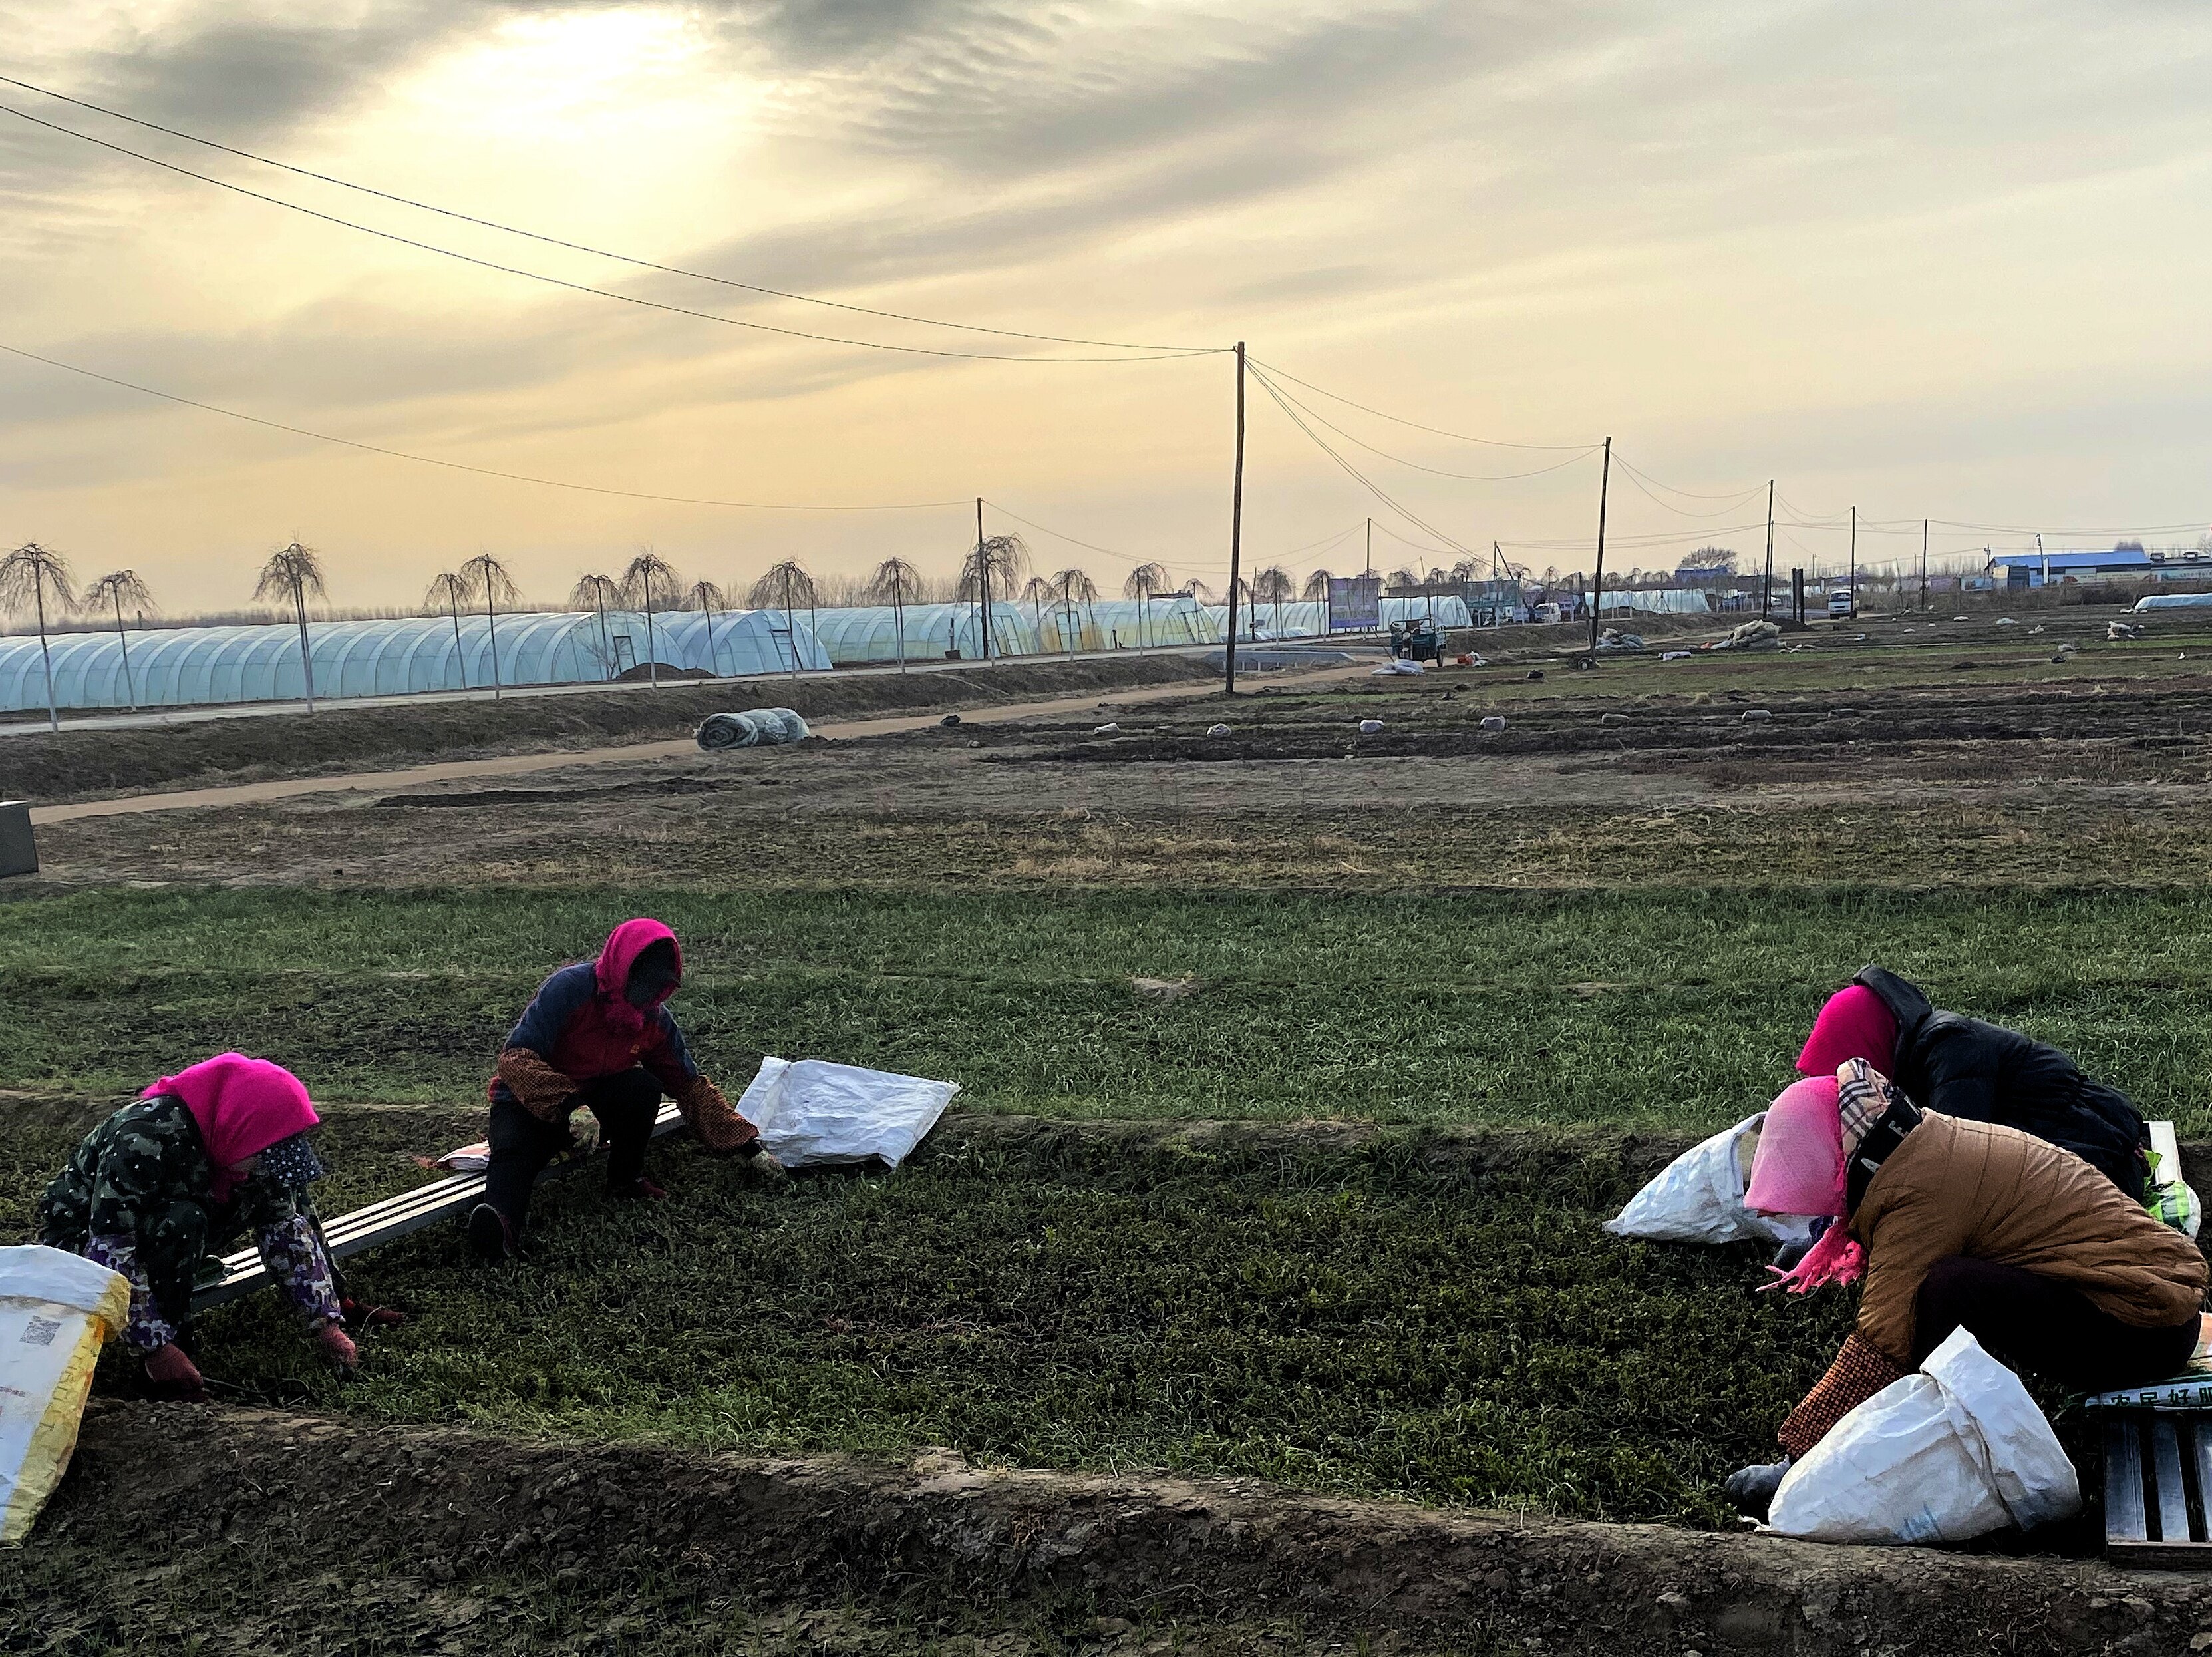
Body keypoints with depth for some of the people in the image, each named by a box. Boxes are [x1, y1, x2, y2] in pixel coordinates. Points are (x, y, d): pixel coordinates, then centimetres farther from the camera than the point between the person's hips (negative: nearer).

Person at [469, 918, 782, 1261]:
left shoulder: (656, 1020, -5)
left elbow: (692, 1088, 2)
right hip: (532, 1101, -4)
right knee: (514, 1151, -36)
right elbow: (517, 1058, -28)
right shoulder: (570, 988, -22)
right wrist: (572, 1107, -42)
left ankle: (626, 1180, -7)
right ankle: (501, 1222, -63)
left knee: (644, 1088, -25)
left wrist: (751, 1148, 0)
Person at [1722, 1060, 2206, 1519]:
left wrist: (1803, 1446, -20)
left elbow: (1884, 1339, -24)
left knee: (1951, 1290, -28)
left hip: (2143, 1326, -10)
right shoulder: (1931, 1145, 6)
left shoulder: (1922, 1191, -22)